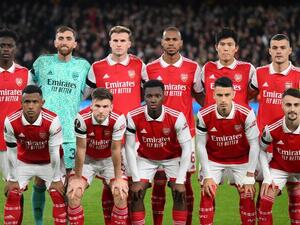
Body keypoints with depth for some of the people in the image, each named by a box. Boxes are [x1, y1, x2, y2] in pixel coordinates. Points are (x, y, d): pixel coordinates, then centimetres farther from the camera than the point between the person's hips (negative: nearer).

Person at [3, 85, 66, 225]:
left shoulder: (52, 121, -33)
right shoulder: (11, 121, -29)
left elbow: (54, 152, -22)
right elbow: (12, 152, -15)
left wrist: (56, 179, -13)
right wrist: (13, 179, -8)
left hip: (48, 163, -1)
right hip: (23, 162, 1)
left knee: (58, 195, -9)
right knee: (12, 196, -4)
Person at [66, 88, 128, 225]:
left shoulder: (118, 120, -30)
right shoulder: (82, 119, -30)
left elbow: (115, 149, -20)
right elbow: (81, 149, -20)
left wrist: (118, 178, -14)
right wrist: (77, 177, -13)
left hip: (109, 160, 0)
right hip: (87, 159, 0)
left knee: (121, 194, -17)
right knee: (73, 194, -15)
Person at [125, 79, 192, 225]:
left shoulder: (176, 117, -30)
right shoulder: (133, 117, -26)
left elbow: (187, 148, -24)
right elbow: (130, 148, -17)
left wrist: (180, 181, -26)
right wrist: (136, 180, -20)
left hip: (173, 157, -1)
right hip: (146, 158, 1)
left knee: (179, 194, -15)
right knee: (136, 194, -11)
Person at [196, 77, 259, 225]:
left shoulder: (246, 114, -25)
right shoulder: (204, 115, -22)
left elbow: (254, 145, -16)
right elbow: (201, 145, -10)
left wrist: (250, 176, -14)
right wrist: (207, 176, -12)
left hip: (241, 160, 0)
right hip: (213, 160, 0)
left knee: (247, 197, -4)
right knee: (207, 195, -9)